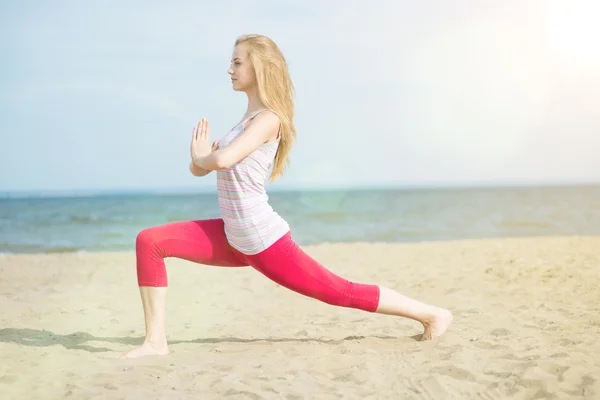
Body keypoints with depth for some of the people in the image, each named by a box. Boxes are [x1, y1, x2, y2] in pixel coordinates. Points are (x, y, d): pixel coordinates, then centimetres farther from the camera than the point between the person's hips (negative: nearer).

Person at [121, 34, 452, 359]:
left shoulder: (267, 119, -16)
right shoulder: (249, 118, 13)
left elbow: (221, 160, -33)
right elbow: (199, 168, 15)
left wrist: (201, 157, -10)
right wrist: (200, 158, -9)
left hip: (264, 243, -9)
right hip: (235, 239, 9)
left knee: (344, 293, 2)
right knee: (149, 241, -4)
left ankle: (431, 313, 20)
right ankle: (155, 341, -2)